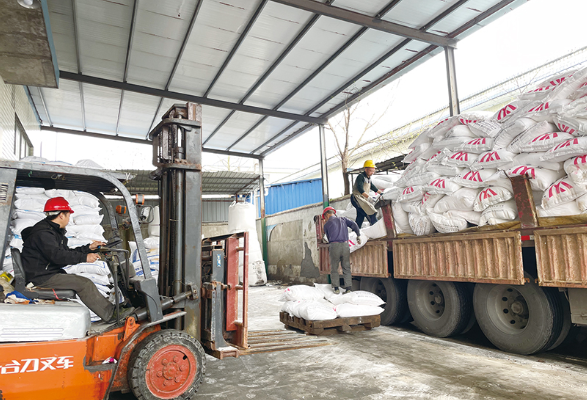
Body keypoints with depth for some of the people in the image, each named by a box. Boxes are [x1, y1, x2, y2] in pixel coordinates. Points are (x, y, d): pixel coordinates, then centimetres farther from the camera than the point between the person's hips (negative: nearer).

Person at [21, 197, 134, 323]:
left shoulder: (54, 231, 16)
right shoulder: (42, 233, -18)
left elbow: (67, 252, 17)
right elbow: (58, 256, -28)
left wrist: (89, 248, 13)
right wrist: (84, 257, -28)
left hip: (49, 273, 10)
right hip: (41, 277, -10)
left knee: (84, 284, 1)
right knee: (84, 283, -18)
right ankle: (111, 314, -14)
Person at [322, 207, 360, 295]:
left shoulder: (327, 224, 12)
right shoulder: (343, 219, 18)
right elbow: (353, 225, 4)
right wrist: (359, 236, 7)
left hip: (334, 245, -2)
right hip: (345, 245, 2)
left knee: (334, 268, 9)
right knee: (346, 268, 10)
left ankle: (336, 288, 6)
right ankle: (348, 287, 5)